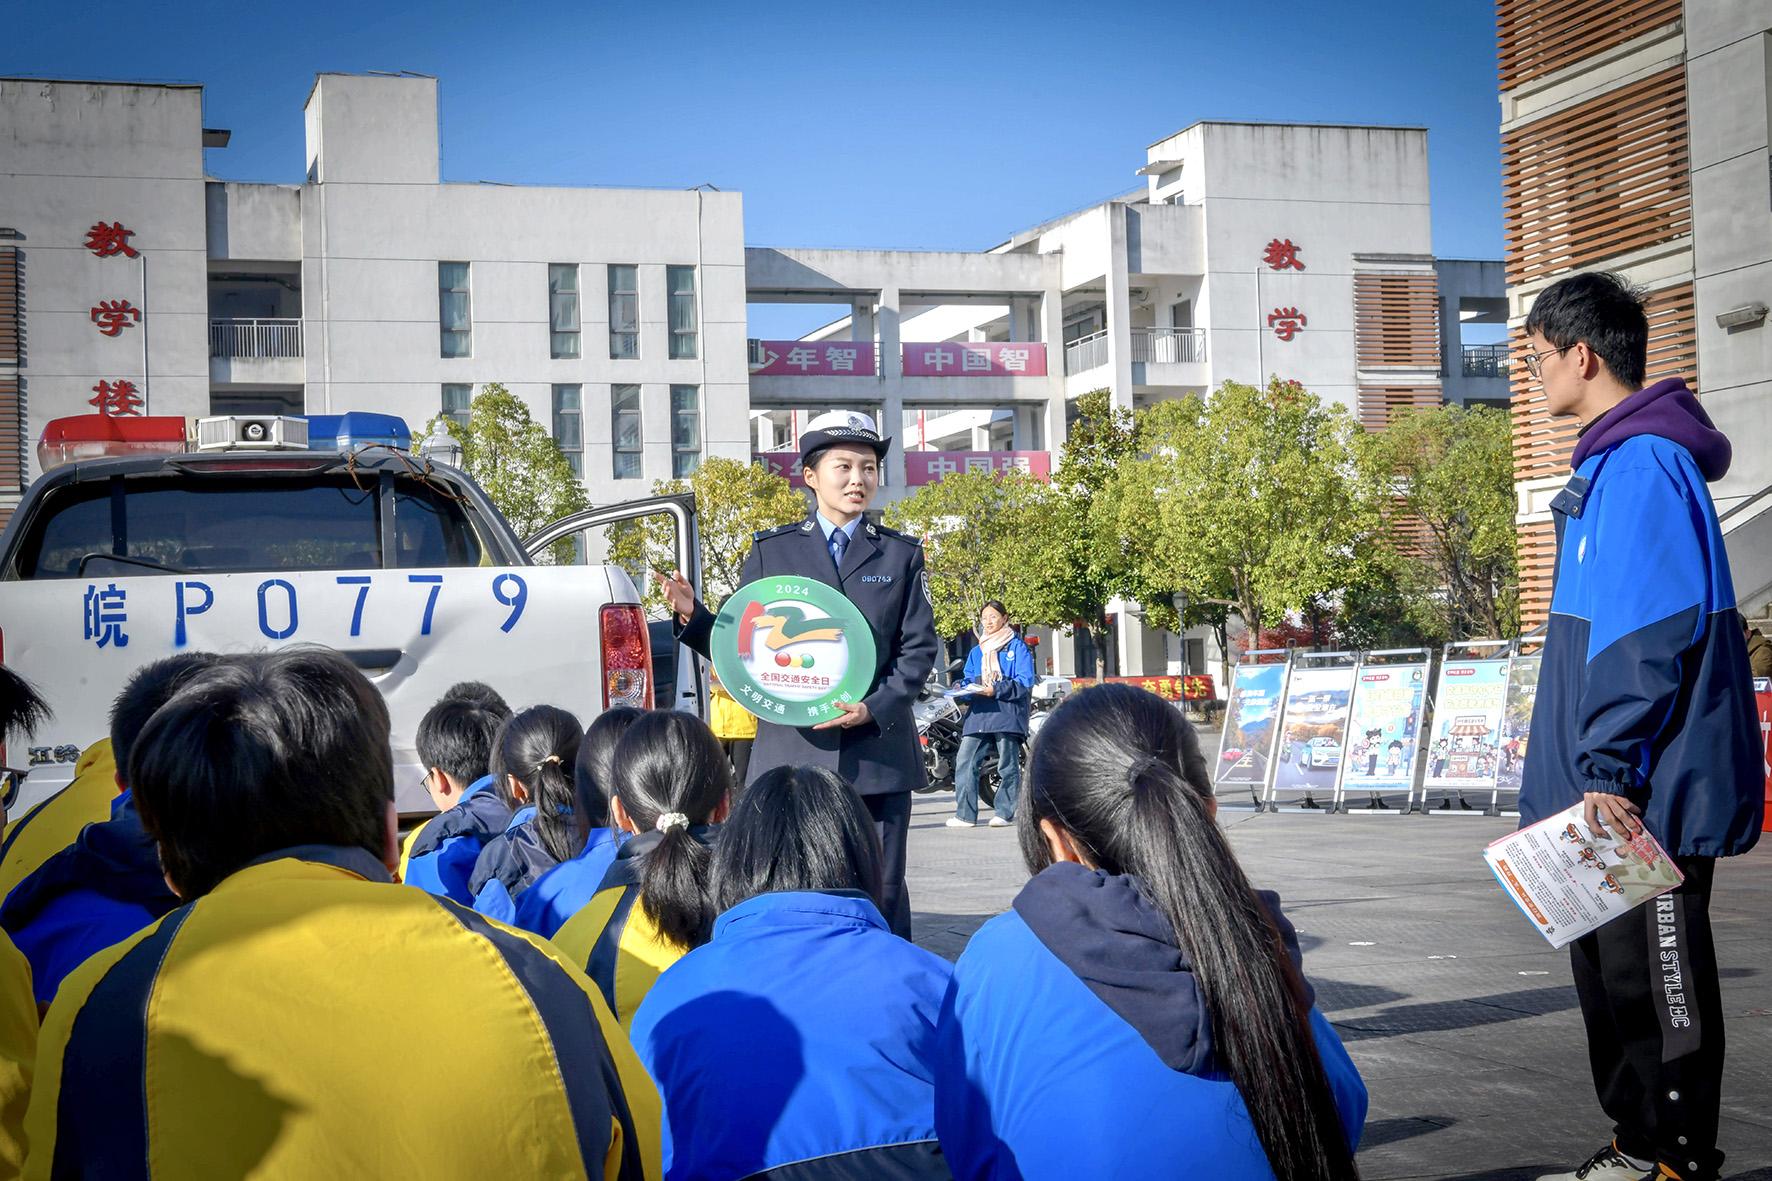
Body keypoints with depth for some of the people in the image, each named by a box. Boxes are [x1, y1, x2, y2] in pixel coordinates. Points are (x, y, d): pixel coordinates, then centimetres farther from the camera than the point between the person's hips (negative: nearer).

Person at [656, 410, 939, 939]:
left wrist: (875, 708, -10)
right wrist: (692, 616, -10)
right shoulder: (771, 551, 10)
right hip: (791, 752, 0)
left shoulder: (901, 555, 12)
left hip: (878, 752, 0)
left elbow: (920, 649, 5)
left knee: (882, 894, 4)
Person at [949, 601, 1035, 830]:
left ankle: (1005, 812, 8)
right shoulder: (976, 652, 22)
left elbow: (1025, 681, -5)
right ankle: (964, 814, -6)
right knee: (964, 762, -8)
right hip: (978, 714, 4)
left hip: (1007, 713, -4)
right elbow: (967, 680, 18)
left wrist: (996, 690, -15)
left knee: (1008, 766, -1)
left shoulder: (1017, 647, 5)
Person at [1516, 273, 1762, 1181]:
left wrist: (1609, 769, -22)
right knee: (1614, 971, 17)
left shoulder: (1640, 463, -17)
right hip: (1616, 796, 10)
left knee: (1654, 978, -1)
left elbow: (1647, 631, -23)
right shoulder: (1617, 460, 15)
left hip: (1646, 798, -10)